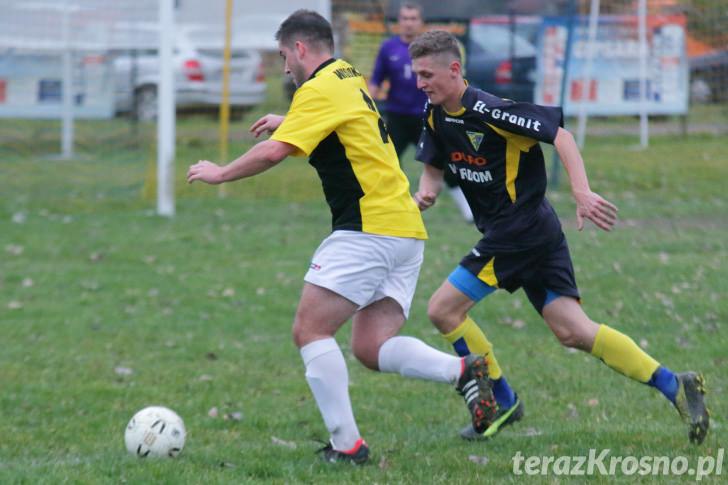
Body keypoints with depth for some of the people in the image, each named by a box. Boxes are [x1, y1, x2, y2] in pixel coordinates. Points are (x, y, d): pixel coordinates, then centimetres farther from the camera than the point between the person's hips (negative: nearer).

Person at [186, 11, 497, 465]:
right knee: (372, 348, 5)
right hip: (405, 229, 9)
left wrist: (219, 173, -4)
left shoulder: (320, 89, -9)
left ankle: (347, 444, -12)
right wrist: (285, 121, 42)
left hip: (369, 230, -9)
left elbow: (274, 152, -18)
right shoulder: (351, 78, 20)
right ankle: (463, 370, -13)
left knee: (310, 330, -6)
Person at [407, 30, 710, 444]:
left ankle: (504, 403, 6)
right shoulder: (436, 117, 7)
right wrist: (425, 195, -3)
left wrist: (582, 192, -31)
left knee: (444, 309, -6)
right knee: (573, 331, 4)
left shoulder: (487, 110, -19)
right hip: (537, 232, 9)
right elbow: (435, 167, 20)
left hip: (519, 231, -9)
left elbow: (559, 134, -20)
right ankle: (675, 386, 2)